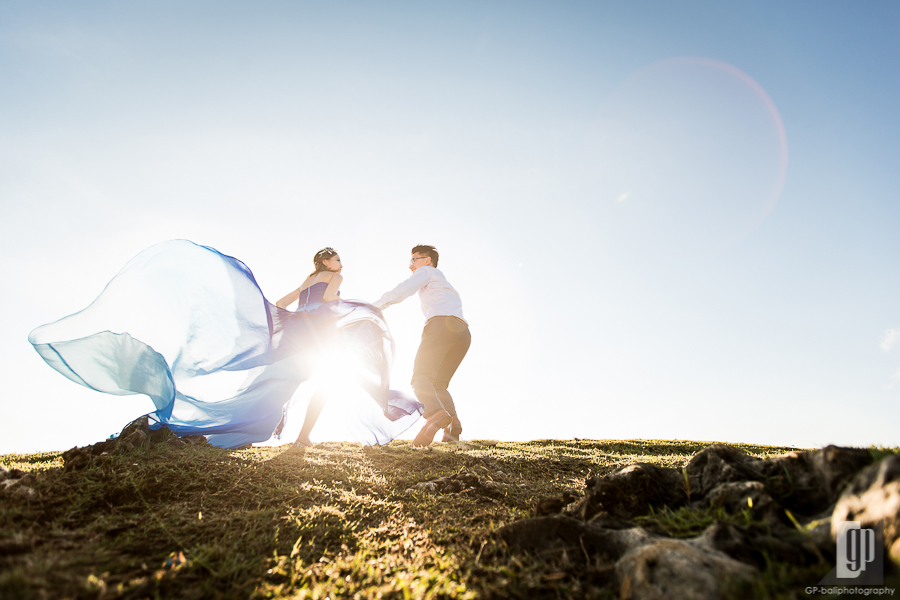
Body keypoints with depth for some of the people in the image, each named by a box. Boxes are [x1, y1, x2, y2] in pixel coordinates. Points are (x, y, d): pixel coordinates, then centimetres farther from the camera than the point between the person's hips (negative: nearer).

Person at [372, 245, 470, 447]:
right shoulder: (448, 289, 43)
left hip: (441, 326, -7)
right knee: (438, 385, 14)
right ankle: (453, 425, -12)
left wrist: (373, 307, -2)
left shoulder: (426, 271, 19)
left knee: (420, 377, -17)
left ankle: (435, 414, -47)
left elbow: (403, 290, 2)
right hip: (463, 333, 8)